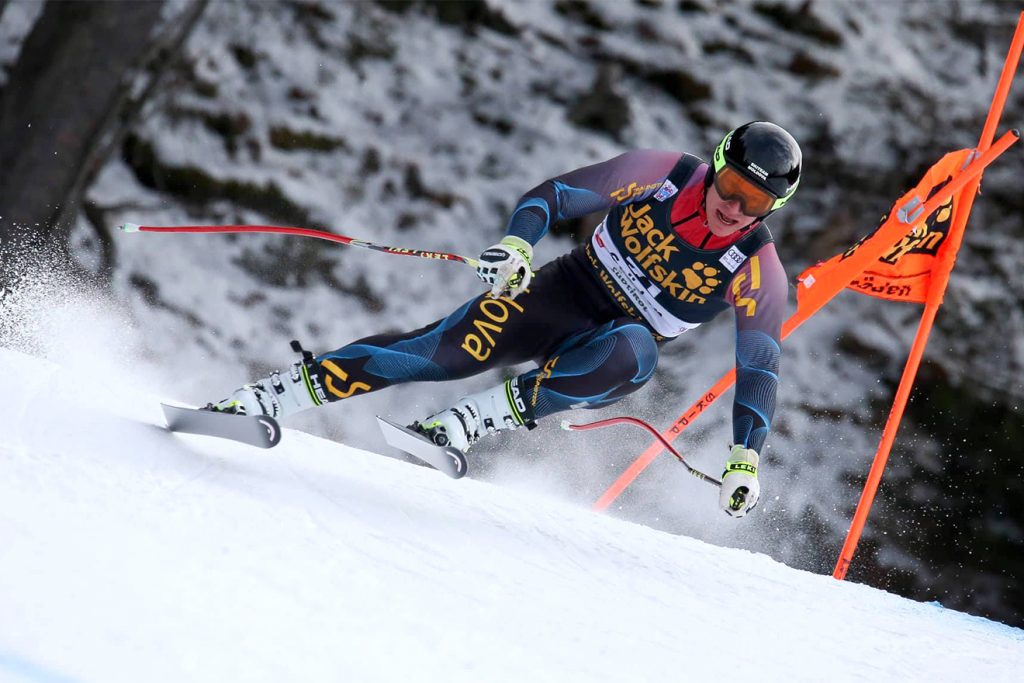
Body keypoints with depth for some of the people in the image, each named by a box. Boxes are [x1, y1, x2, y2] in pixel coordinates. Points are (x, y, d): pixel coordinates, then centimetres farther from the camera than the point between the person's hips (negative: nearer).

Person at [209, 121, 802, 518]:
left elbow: (761, 368, -11)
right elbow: (552, 195, -6)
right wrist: (517, 244, -26)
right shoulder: (664, 175, -12)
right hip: (561, 289, 1)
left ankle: (464, 425, -37)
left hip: (610, 357, -1)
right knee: (439, 352, -22)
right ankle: (256, 402, -21)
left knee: (635, 354, -39)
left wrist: (746, 459, -23)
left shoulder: (758, 272, -15)